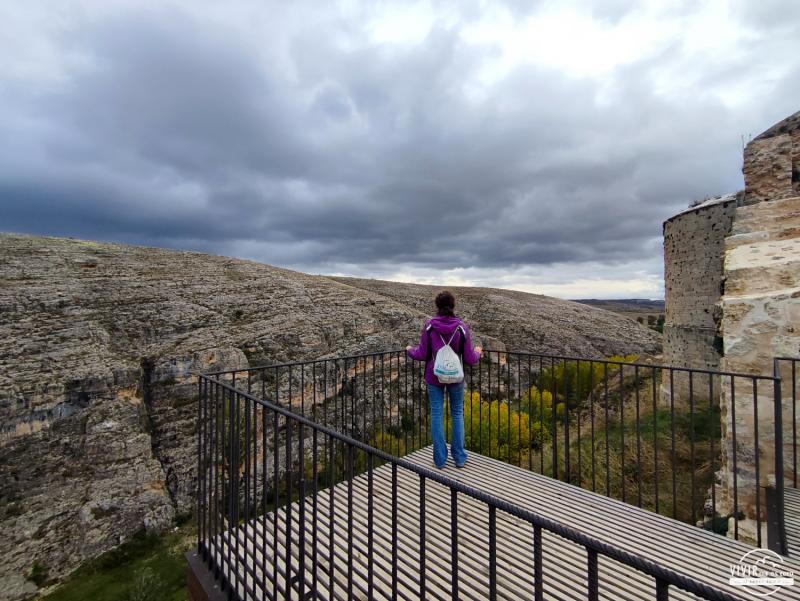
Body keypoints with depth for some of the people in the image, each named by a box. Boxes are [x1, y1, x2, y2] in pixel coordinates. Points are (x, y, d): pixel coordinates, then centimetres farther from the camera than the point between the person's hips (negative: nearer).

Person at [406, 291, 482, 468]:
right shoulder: (462, 327, -11)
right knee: (457, 414, 16)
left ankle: (440, 459, 20)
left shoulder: (429, 325, -12)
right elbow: (469, 359, -7)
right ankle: (459, 457, 24)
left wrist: (410, 350, 13)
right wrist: (478, 353, 15)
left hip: (434, 377, 0)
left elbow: (422, 355, -8)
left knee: (436, 415, 10)